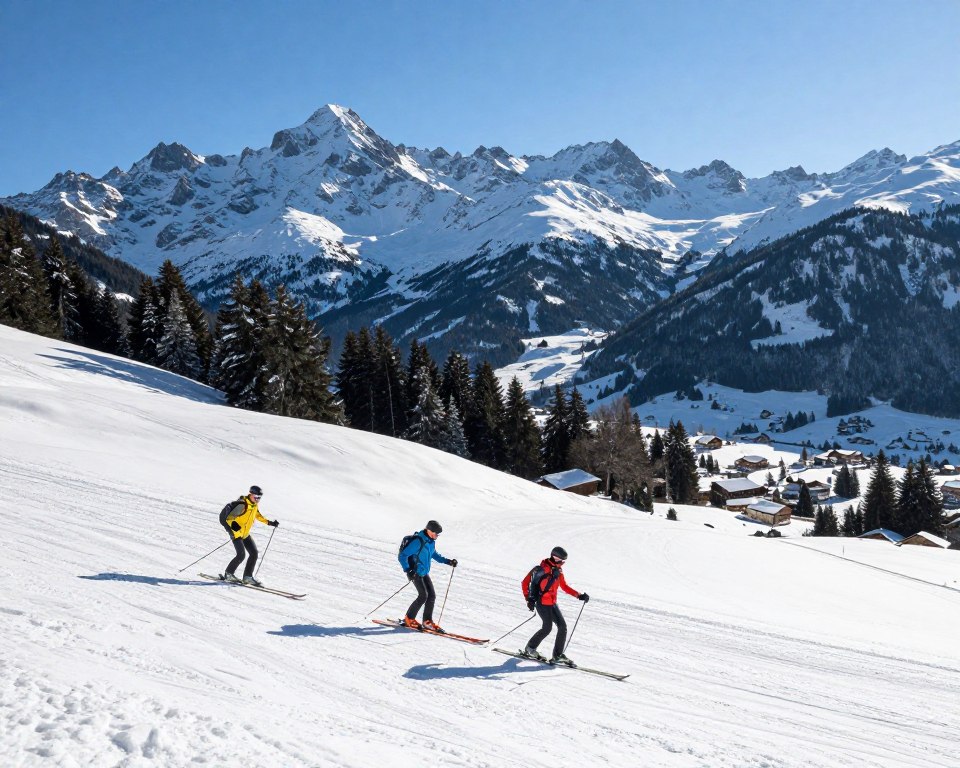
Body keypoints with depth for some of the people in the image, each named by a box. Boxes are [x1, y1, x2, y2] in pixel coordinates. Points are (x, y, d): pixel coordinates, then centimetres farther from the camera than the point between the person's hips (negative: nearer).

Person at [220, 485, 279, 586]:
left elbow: (257, 515, 22)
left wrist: (269, 522, 14)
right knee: (241, 555, -17)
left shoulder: (255, 505, 2)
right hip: (236, 533, -8)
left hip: (245, 533, 8)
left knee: (254, 553, 2)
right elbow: (229, 518, -26)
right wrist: (231, 531, -40)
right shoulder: (242, 505, -24)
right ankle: (228, 574, 2)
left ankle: (248, 577, 11)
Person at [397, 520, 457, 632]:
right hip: (415, 572, -8)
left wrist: (448, 561, 17)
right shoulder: (417, 541, -22)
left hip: (424, 573, 8)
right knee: (423, 595, -15)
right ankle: (409, 619, -1)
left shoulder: (431, 541, 5)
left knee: (432, 595, 1)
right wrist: (408, 570, -30)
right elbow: (402, 556, -21)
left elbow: (434, 554, 26)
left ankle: (427, 621, 12)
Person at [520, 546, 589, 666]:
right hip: (542, 603, -8)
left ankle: (558, 655, 7)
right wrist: (529, 599, -21)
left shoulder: (558, 570, 9)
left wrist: (579, 595, 8)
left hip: (552, 603, 8)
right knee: (547, 628, -12)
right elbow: (525, 583, -14)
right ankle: (530, 649, 8)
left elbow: (564, 586, 18)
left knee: (562, 626, 0)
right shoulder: (542, 569, -16)